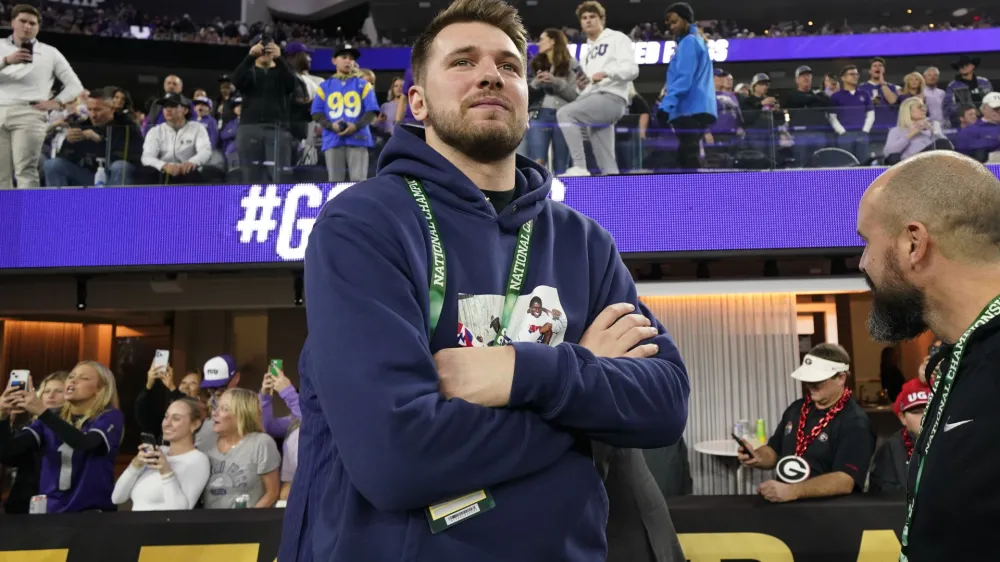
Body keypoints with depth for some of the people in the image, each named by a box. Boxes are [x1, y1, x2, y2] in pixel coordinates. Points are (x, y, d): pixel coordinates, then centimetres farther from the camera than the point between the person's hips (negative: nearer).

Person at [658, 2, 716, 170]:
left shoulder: (688, 42, -6)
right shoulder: (698, 41, 26)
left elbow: (683, 79, -18)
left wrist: (665, 106, -25)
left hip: (690, 110, -11)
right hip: (697, 109, 11)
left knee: (688, 158, -15)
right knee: (688, 157, 13)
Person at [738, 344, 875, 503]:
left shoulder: (855, 423, -9)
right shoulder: (797, 408, 11)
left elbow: (844, 481, -20)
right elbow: (774, 451, 20)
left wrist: (791, 491, -30)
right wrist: (756, 458, -2)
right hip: (784, 504, 5)